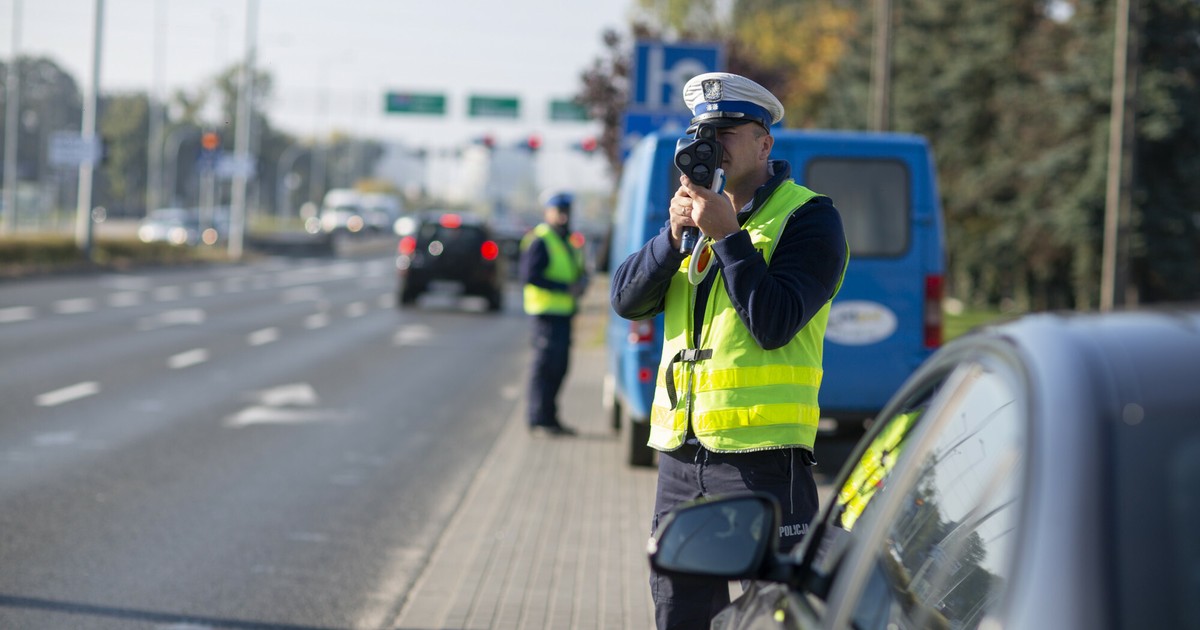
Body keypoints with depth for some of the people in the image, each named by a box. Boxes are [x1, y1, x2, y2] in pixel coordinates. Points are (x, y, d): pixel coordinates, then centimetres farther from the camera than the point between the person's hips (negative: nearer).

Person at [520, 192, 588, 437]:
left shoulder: (566, 241, 19)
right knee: (545, 365, -9)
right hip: (547, 311, -9)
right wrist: (567, 288, -21)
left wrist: (582, 280, 0)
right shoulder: (540, 240, -10)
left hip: (564, 312, 9)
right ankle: (539, 419, -7)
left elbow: (576, 270, 26)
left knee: (559, 367, 12)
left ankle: (550, 418, 20)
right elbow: (530, 275, -19)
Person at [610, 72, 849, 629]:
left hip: (761, 459, -7)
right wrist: (674, 234, -8)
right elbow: (626, 300, 6)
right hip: (680, 453, 7)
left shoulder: (808, 218, -3)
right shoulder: (702, 209, 18)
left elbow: (773, 323, -17)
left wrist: (726, 235, -16)